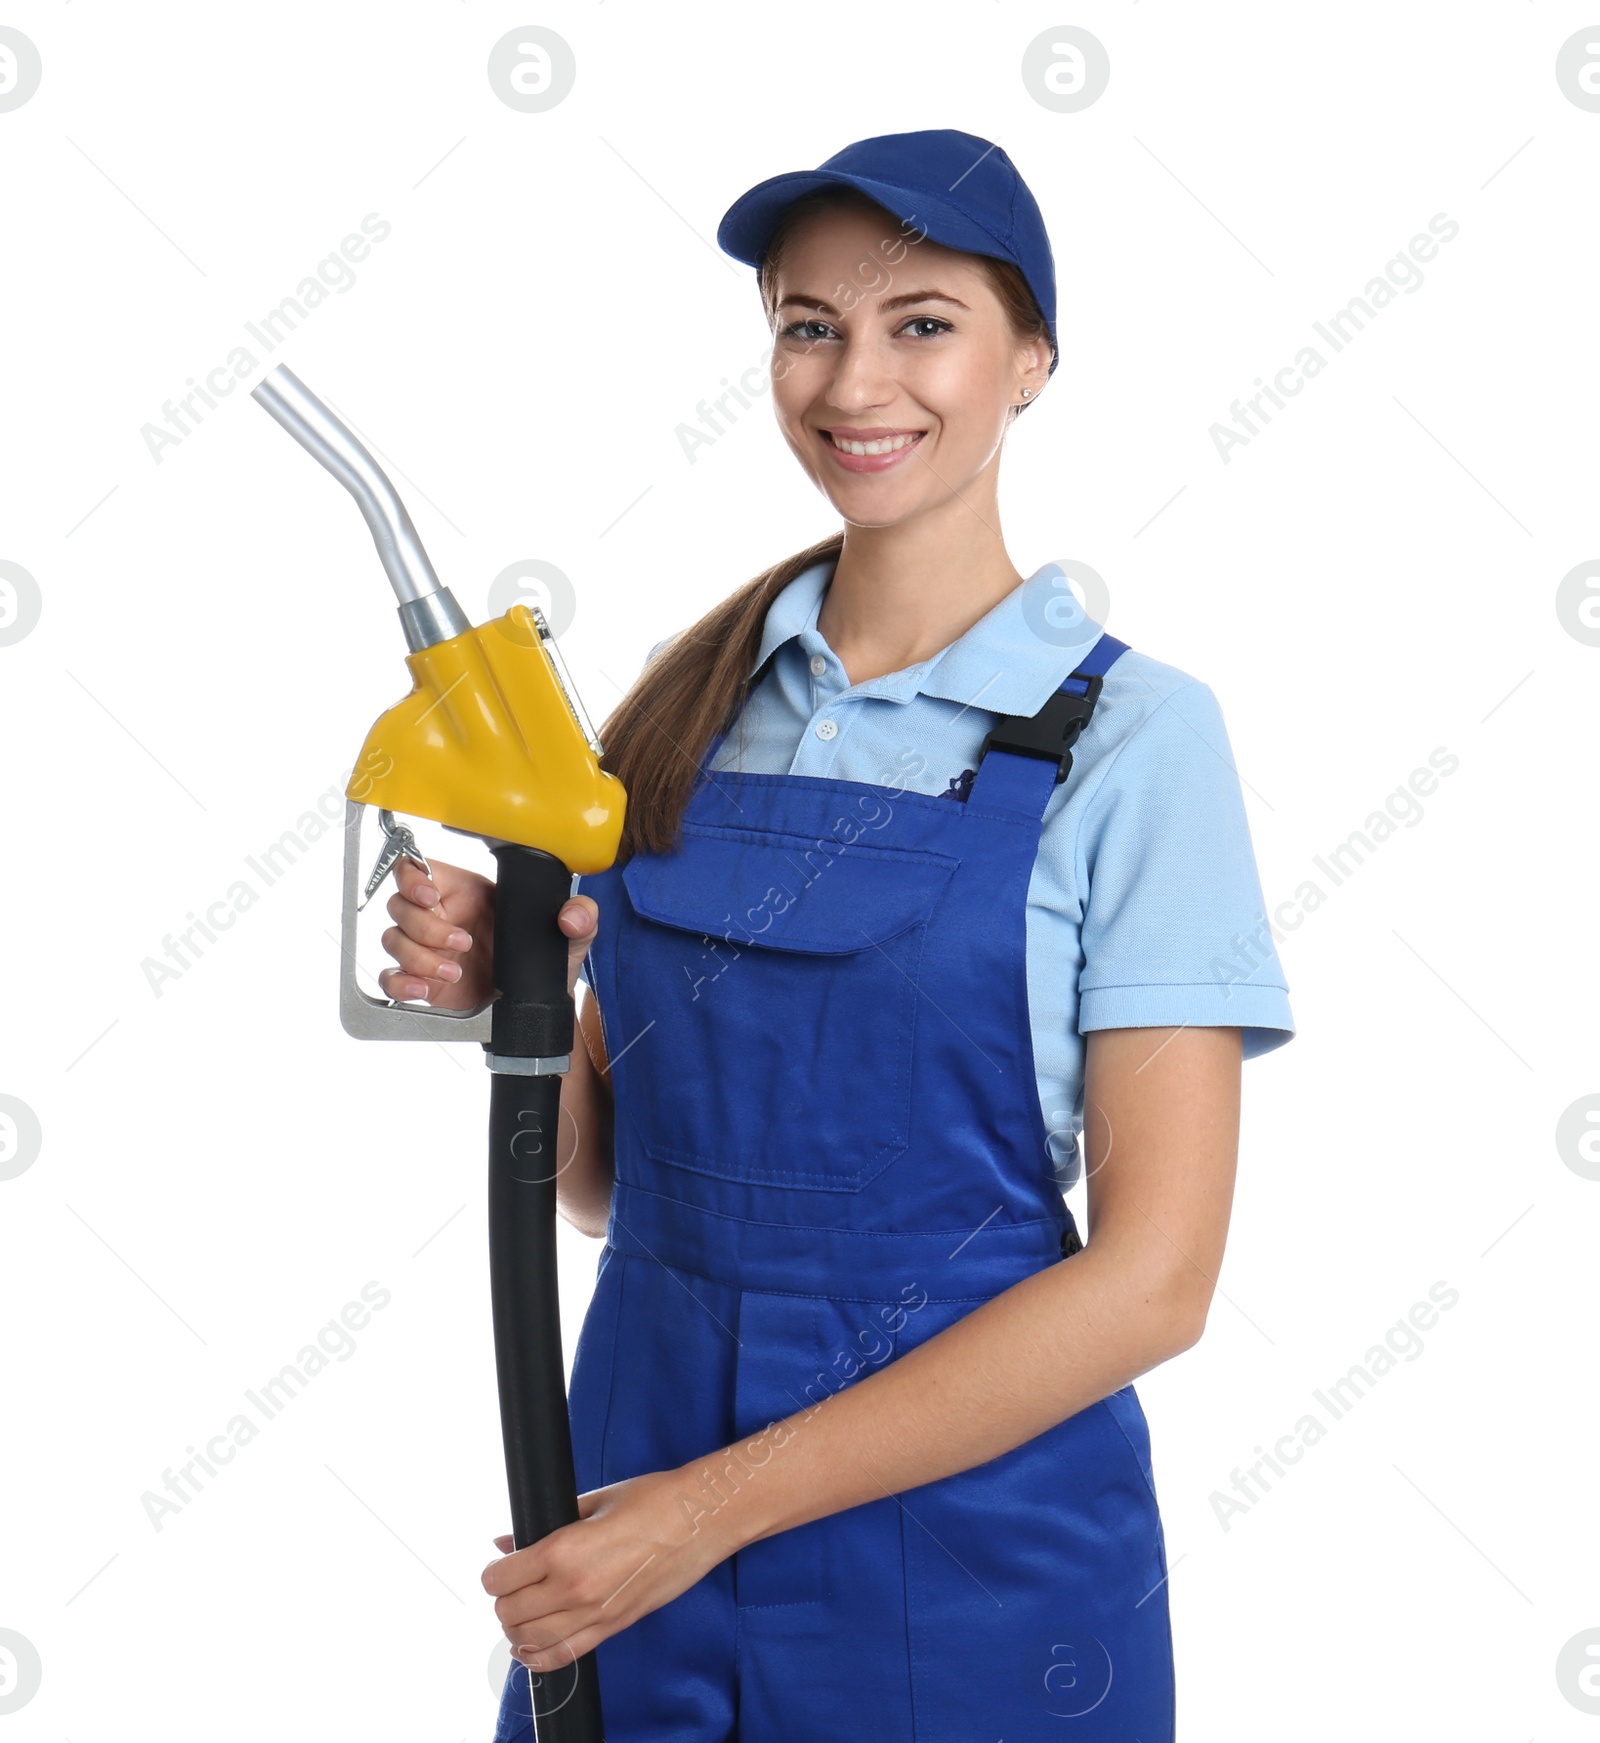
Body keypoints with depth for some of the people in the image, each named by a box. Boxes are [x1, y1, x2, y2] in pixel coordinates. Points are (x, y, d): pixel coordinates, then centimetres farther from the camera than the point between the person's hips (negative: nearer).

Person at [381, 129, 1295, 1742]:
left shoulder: (1130, 732, -10)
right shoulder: (696, 701, 3)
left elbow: (1153, 1279, -15)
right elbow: (613, 1182, 9)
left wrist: (712, 1505, -16)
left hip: (966, 1562, -4)